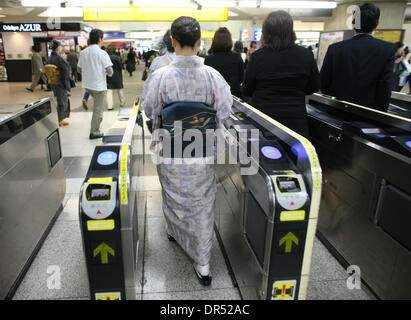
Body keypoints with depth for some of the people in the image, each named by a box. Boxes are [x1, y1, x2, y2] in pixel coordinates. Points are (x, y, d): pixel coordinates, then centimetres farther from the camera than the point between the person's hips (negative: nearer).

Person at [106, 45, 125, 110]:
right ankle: (122, 103, 29)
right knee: (119, 90, 16)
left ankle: (110, 106, -3)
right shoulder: (116, 57, -13)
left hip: (108, 76, 1)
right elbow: (121, 66, -7)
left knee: (109, 91, 4)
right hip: (117, 76, -1)